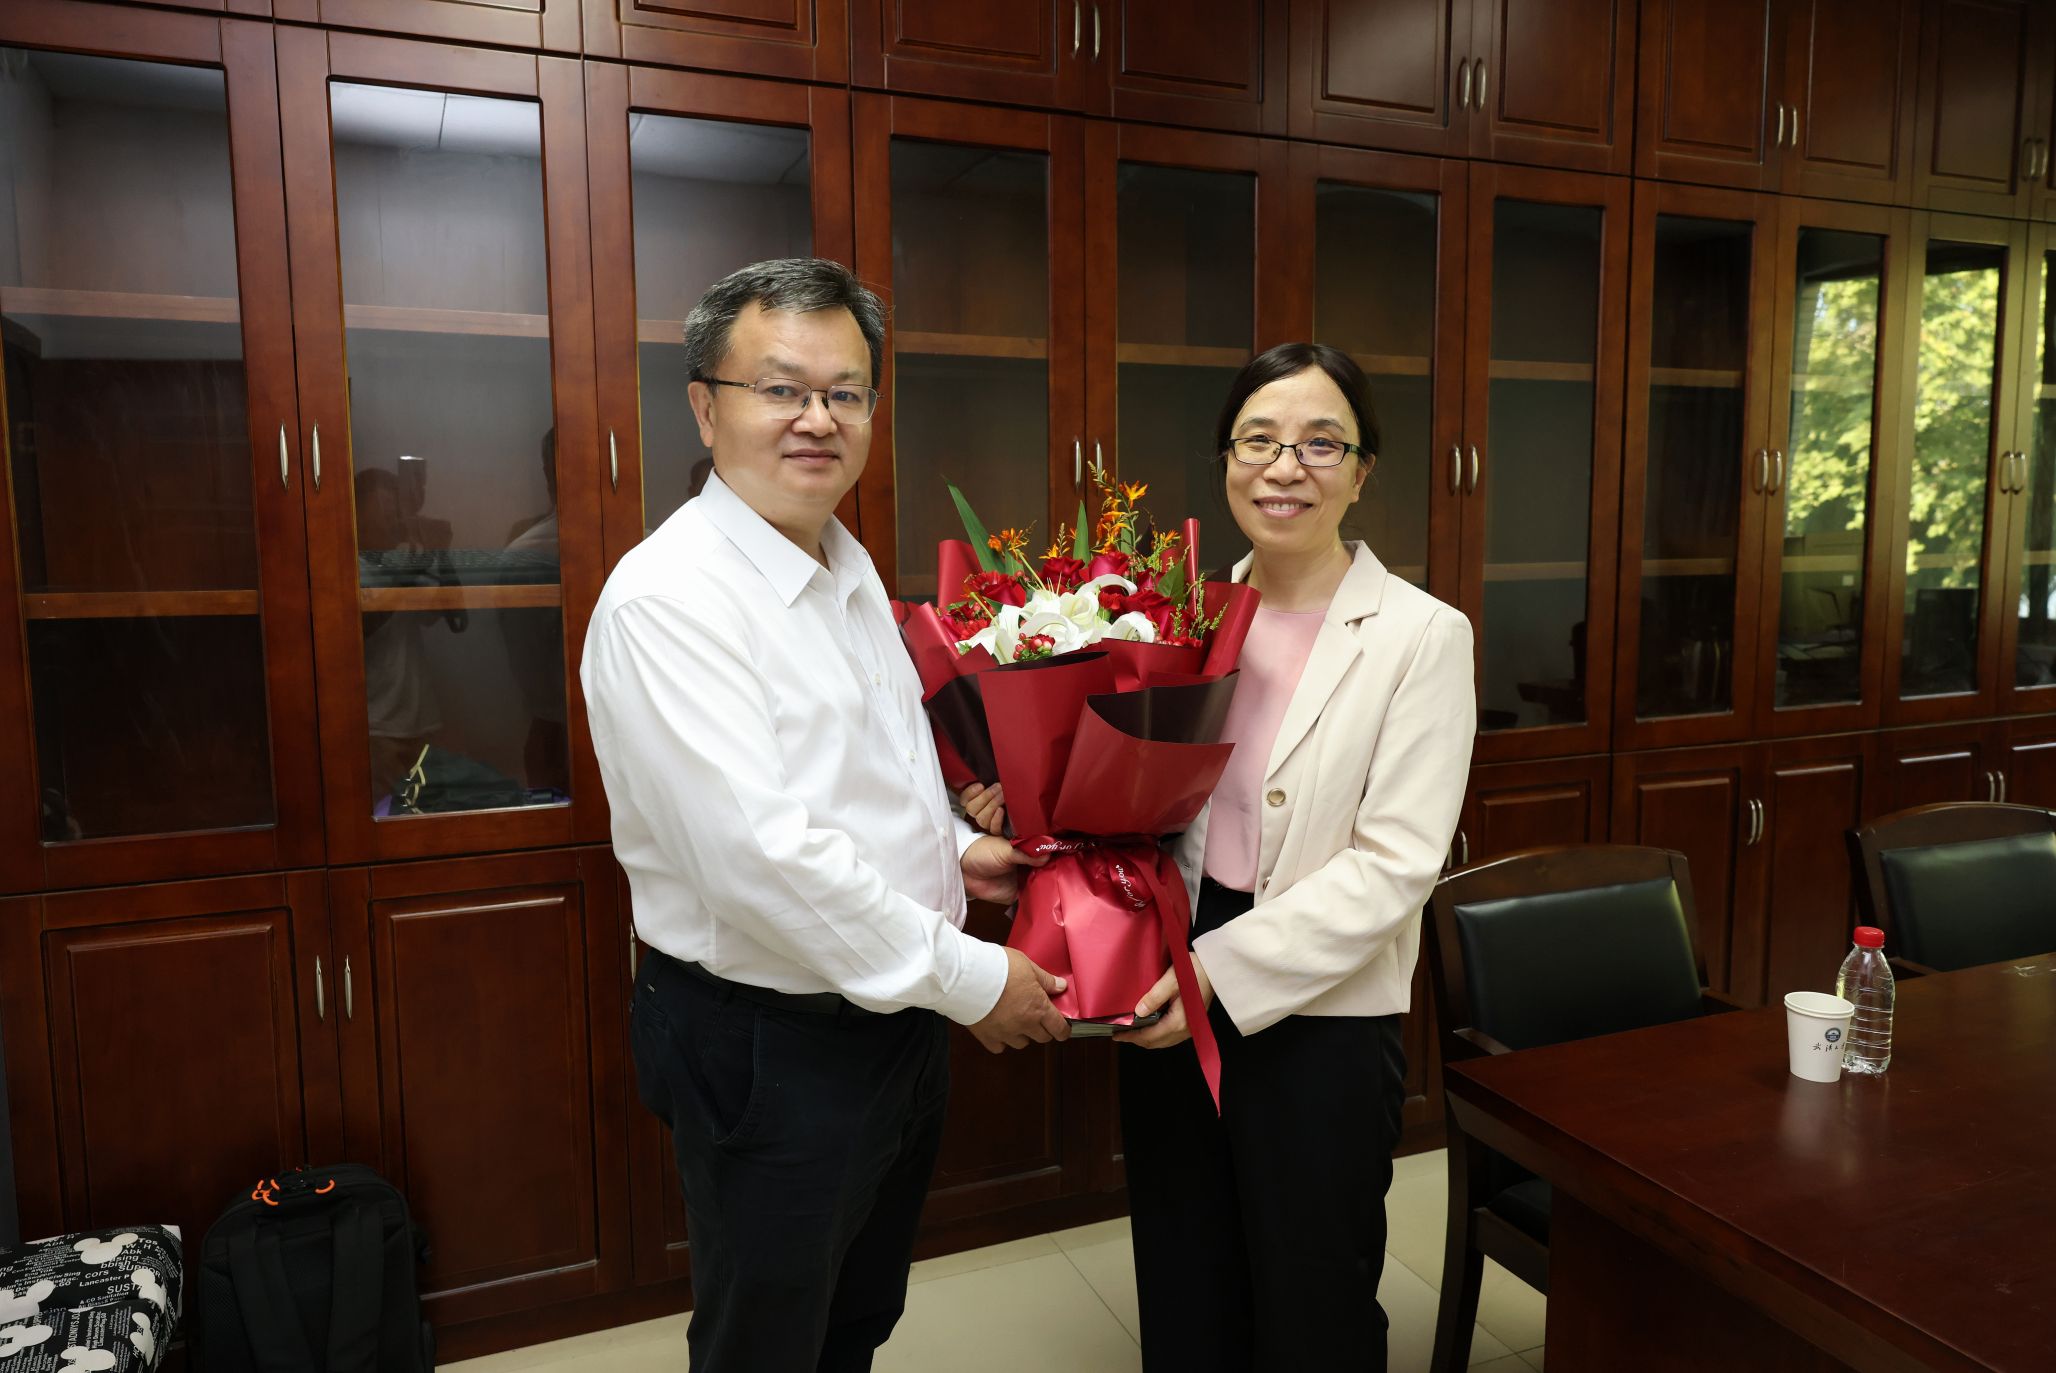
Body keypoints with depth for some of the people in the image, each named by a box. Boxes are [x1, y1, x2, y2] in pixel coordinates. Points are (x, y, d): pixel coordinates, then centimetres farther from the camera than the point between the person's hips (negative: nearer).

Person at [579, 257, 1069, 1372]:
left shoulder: (849, 570, 7)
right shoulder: (668, 598, -23)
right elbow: (759, 857, -30)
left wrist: (950, 849, 3)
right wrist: (968, 978, -21)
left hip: (899, 1016, 8)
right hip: (767, 1050, -8)